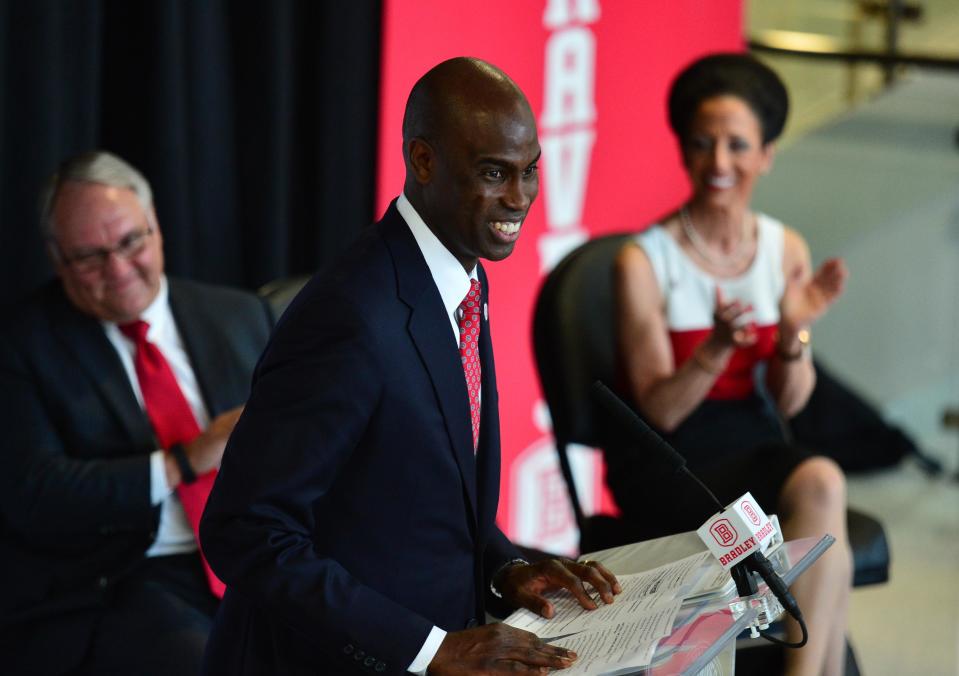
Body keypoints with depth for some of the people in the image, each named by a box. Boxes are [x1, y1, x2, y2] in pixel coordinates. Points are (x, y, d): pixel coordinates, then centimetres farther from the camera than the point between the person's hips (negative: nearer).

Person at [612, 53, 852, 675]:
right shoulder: (644, 261, -11)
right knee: (827, 547, -28)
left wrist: (795, 332, -17)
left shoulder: (786, 250, 2)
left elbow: (789, 403, 3)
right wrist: (719, 345, -29)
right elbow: (660, 411, -11)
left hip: (754, 447, 4)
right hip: (665, 462, -4)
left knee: (821, 481, -31)